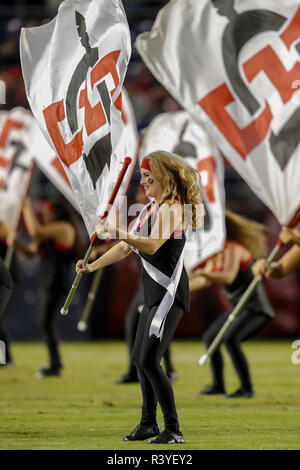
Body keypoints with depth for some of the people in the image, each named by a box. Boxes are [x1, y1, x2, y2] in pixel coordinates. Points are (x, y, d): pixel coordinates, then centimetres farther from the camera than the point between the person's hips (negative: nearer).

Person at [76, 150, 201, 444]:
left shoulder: (171, 208, -13)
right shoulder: (148, 210, 16)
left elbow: (152, 245, -28)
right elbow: (126, 248, 22)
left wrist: (118, 232, -38)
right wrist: (92, 266, 13)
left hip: (170, 293, -10)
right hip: (154, 295, 10)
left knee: (149, 360, -17)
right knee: (139, 358, 17)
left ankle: (173, 430, -14)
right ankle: (148, 424, 30)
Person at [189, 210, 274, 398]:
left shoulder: (233, 249, -20)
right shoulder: (217, 252, 8)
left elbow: (228, 277, -37)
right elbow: (206, 280, 20)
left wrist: (203, 272, -50)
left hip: (257, 308, -11)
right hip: (240, 308, 11)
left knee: (230, 339, -29)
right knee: (210, 338, 16)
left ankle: (247, 389, -22)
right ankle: (218, 385, 28)